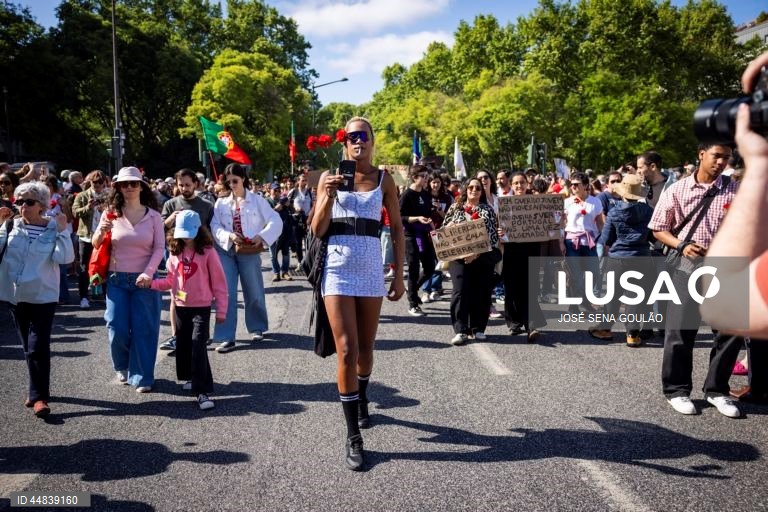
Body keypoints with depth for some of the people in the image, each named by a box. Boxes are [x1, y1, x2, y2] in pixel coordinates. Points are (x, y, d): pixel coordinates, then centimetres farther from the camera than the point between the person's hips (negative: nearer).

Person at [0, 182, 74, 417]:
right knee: (29, 347, 15)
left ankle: (39, 396, -2)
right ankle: (38, 390, 29)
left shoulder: (54, 229, -6)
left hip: (43, 296, -4)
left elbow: (64, 258, -17)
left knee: (38, 348, -9)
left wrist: (62, 230, -19)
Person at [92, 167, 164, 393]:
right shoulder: (111, 214, 2)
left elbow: (159, 248, -2)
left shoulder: (153, 216, 0)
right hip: (116, 280, 1)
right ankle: (123, 367, 30)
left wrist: (148, 273, -16)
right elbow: (95, 245, 9)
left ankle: (141, 377, 11)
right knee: (117, 329, 2)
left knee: (143, 329, 0)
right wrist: (101, 232, -14)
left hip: (143, 280, -1)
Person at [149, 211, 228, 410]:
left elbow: (219, 282, -7)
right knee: (183, 345, 14)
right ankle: (190, 377, 36)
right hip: (180, 306, 5)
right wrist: (152, 283, -8)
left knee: (198, 346, -13)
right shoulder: (175, 252, 5)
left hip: (201, 307, -5)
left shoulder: (207, 252, -9)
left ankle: (202, 391, -12)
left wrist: (221, 310, -6)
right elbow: (171, 280, 10)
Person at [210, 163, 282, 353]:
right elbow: (215, 226, -1)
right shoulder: (221, 203, 10)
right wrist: (229, 235, -19)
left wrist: (262, 237, -19)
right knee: (226, 294, -5)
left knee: (254, 293, 9)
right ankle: (226, 337, -3)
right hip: (226, 252, 1)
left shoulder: (257, 200, 3)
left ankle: (257, 328, 31)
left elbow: (276, 222, -5)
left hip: (249, 252, -1)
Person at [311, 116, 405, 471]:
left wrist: (399, 276, 3)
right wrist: (328, 197, -17)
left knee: (365, 346, 13)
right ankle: (353, 436, -2)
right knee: (346, 349, -9)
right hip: (338, 269, -2)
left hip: (371, 269, 2)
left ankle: (361, 399, 44)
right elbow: (317, 230, -1)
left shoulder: (384, 180, 4)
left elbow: (397, 229, 7)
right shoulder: (329, 177, 1)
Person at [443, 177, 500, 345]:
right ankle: (460, 330, -8)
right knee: (461, 291, -10)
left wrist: (477, 252, -12)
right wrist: (449, 227, -10)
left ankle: (478, 329, 12)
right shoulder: (455, 208, 13)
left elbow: (493, 235, 1)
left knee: (481, 292, 1)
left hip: (483, 257, 1)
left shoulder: (488, 210, 10)